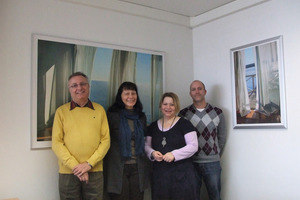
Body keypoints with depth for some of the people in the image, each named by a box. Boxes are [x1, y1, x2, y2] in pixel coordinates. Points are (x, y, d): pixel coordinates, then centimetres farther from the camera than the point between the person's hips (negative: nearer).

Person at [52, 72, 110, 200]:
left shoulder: (99, 110, 6)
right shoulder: (61, 111, 3)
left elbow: (106, 140, 2)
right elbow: (56, 143, -2)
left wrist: (89, 163, -9)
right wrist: (75, 166, -10)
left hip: (95, 171, 1)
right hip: (68, 172, -1)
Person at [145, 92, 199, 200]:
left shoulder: (184, 124, -3)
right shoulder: (153, 126, 11)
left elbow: (193, 146, -7)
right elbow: (147, 145, 17)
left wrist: (174, 154, -20)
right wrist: (152, 153, -6)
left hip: (182, 173, -3)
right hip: (159, 174, 4)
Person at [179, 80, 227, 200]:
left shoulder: (217, 113, 3)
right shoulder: (183, 114, 0)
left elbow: (222, 137, 10)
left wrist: (216, 154, 9)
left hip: (212, 163, 1)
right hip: (191, 163, -1)